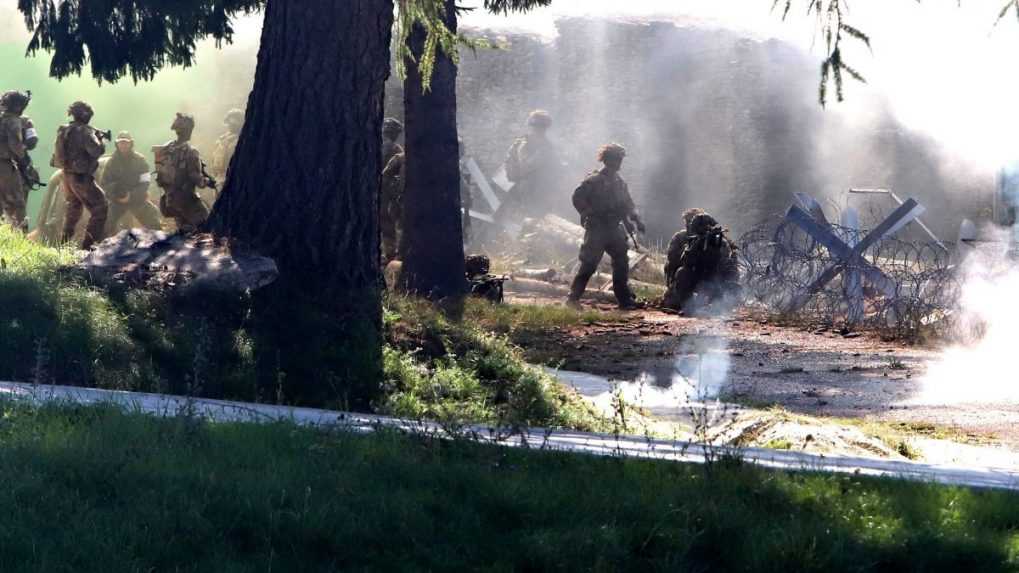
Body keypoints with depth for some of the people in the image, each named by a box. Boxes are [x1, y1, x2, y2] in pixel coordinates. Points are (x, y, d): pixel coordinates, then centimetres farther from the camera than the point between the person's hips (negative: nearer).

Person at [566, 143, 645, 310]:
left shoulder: (619, 183, 13)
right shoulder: (594, 180, -9)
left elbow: (628, 204, 19)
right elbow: (578, 198, -11)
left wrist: (635, 219, 5)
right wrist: (589, 214, -15)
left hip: (614, 229, 7)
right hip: (596, 229, -7)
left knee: (622, 262, 5)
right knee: (589, 265, -9)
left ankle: (625, 299, 12)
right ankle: (573, 298, -2)